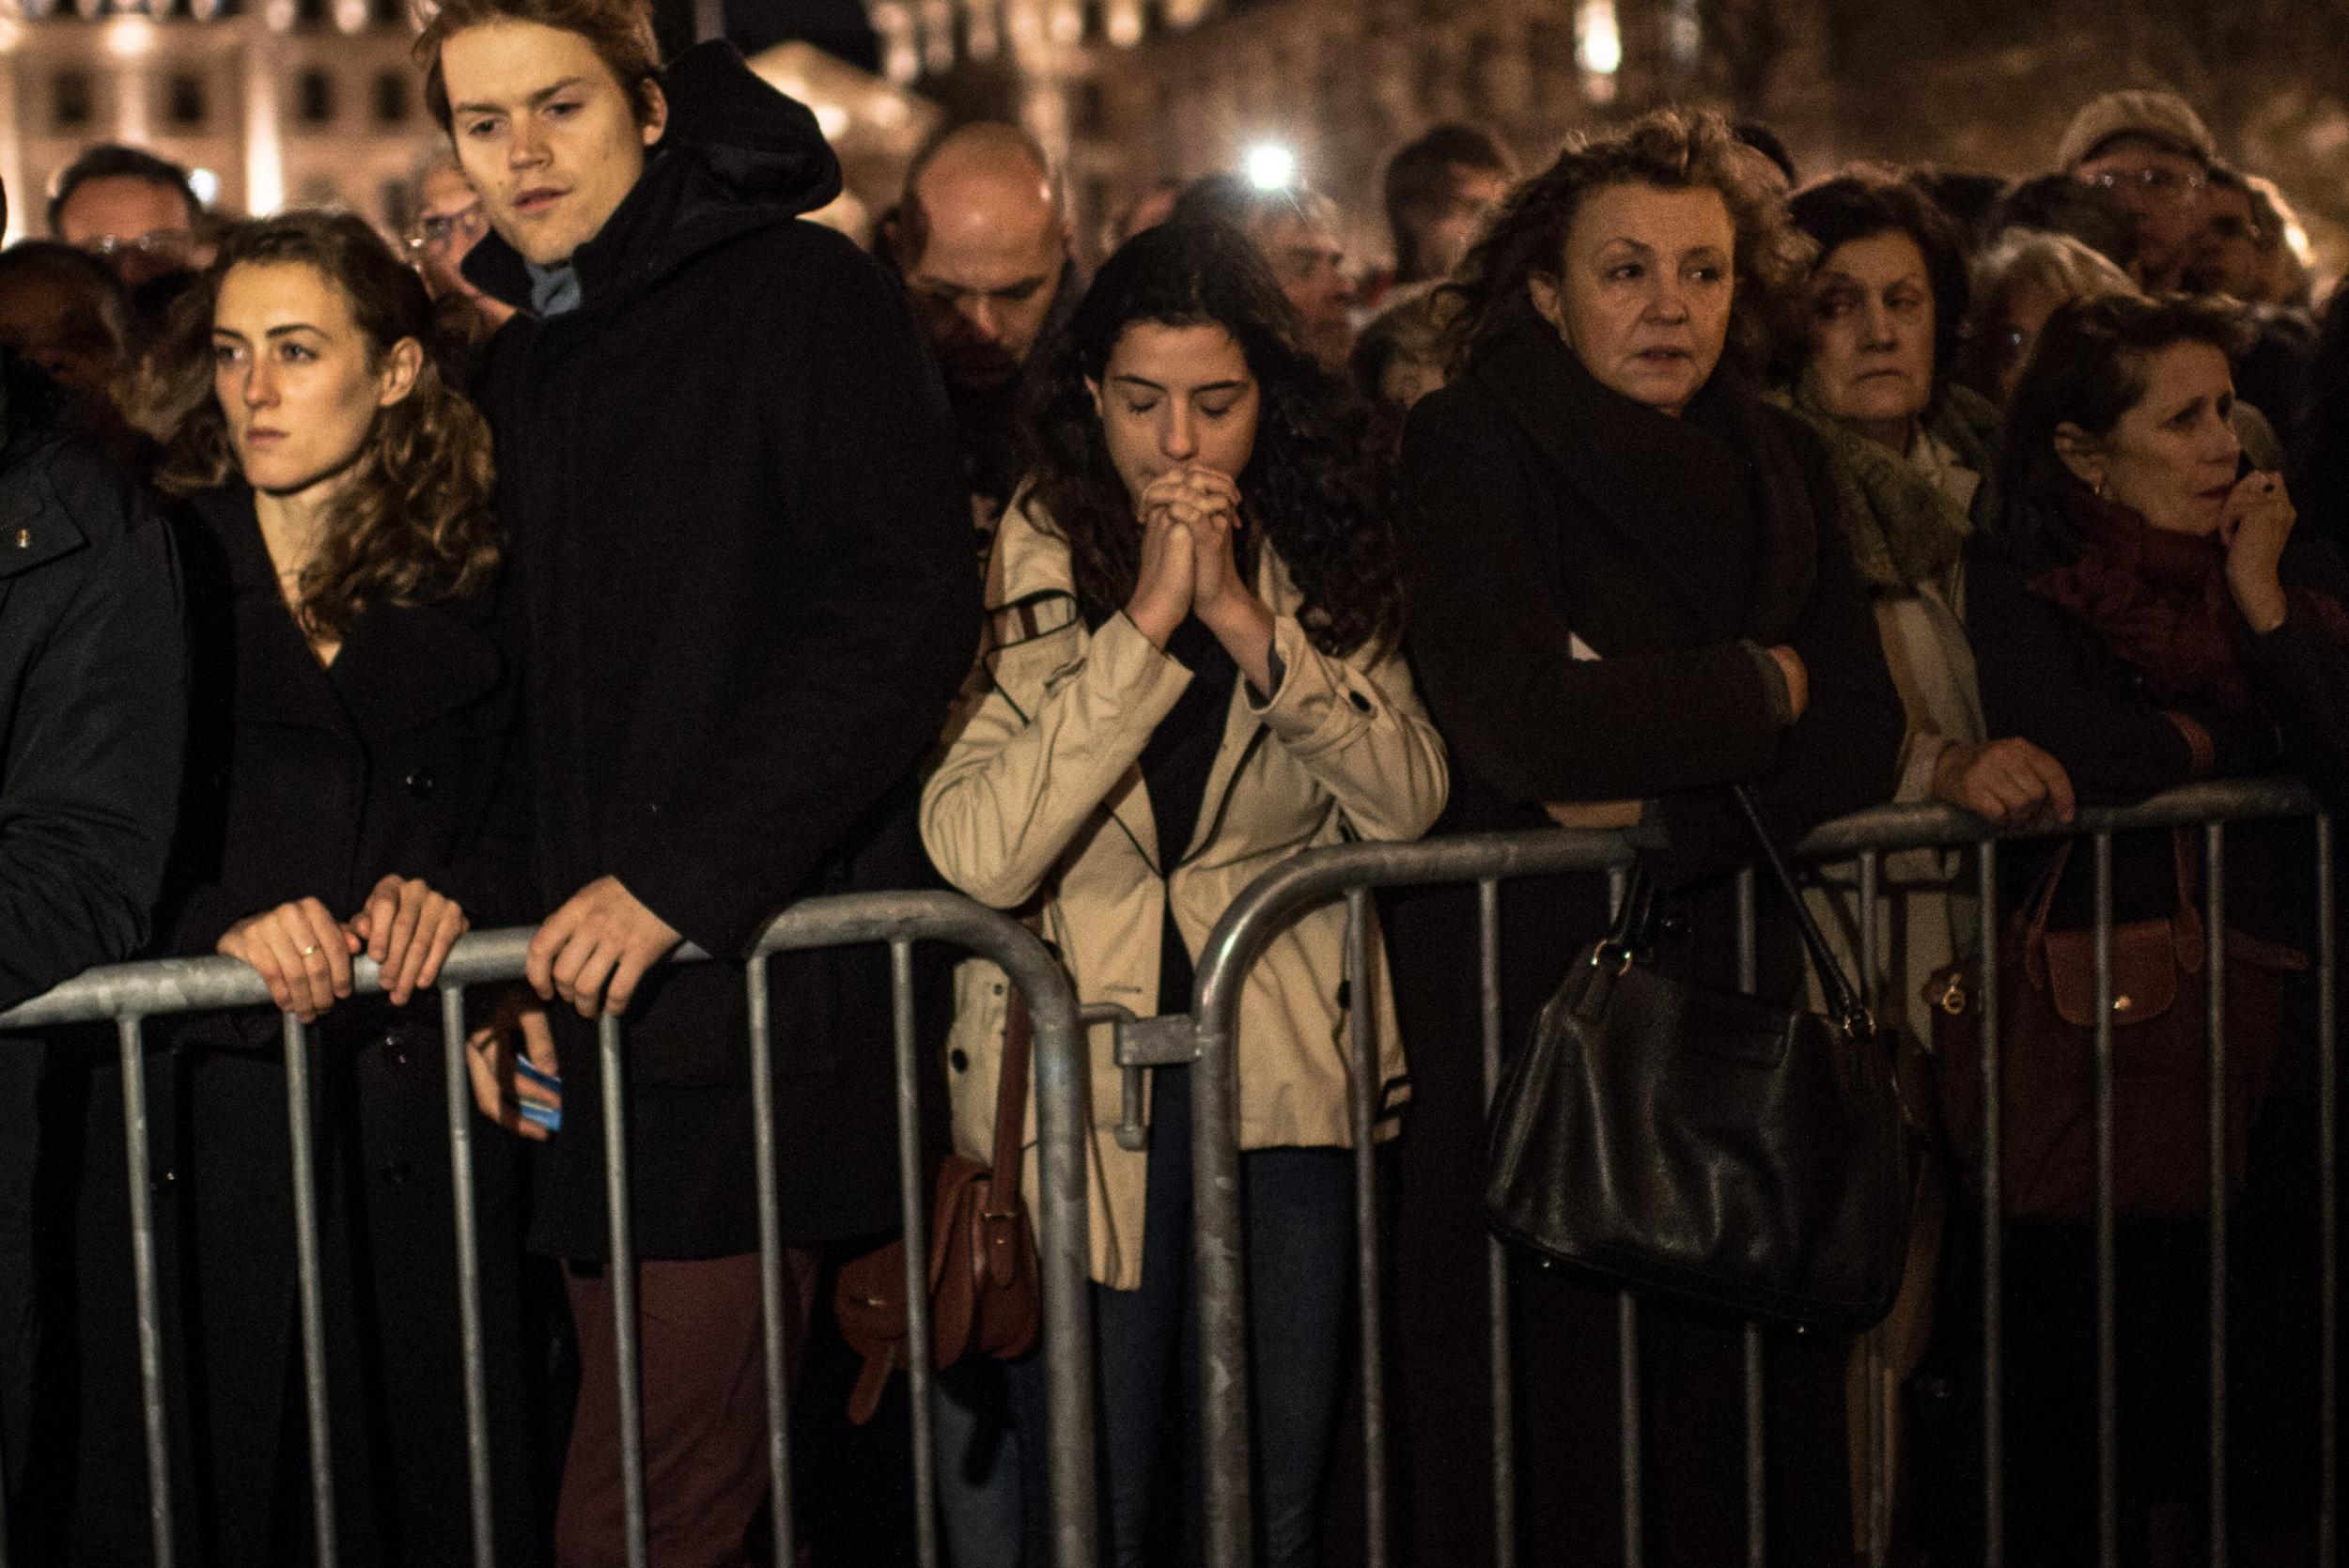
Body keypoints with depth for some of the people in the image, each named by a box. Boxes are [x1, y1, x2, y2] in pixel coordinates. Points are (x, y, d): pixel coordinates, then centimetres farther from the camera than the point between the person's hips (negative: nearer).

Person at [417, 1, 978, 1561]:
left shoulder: (803, 291, -4)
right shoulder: (528, 361, 20)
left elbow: (903, 610, -13)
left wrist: (683, 877, -17)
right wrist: (517, 928, 11)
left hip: (763, 981, -7)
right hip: (606, 987, 7)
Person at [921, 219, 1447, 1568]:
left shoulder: (1319, 560, 3)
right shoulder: (1023, 565, -9)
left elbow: (1410, 800, -8)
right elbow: (975, 855, -22)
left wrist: (1245, 622, -17)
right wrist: (1147, 621, -22)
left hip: (1287, 1079, 3)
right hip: (1080, 1090, -3)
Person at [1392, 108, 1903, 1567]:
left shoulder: (1782, 462, 11)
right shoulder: (1473, 445, -6)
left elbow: (1862, 744, 3)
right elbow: (1516, 723, -20)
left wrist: (1668, 811, -13)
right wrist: (1755, 689, -6)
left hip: (1737, 975, 4)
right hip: (1530, 993, -4)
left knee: (1754, 1423, 5)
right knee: (1550, 1429, 0)